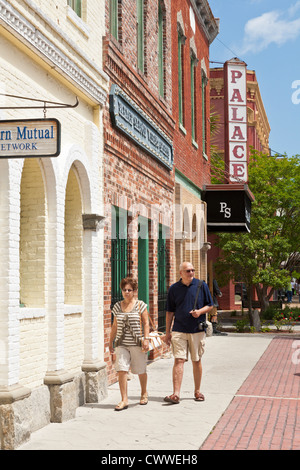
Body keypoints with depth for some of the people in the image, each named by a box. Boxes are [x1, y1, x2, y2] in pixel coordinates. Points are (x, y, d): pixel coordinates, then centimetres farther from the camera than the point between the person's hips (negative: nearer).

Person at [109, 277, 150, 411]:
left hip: (137, 343, -2)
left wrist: (146, 339, -11)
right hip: (121, 344, 2)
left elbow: (146, 323, -1)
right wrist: (110, 342, 15)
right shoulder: (117, 306, 9)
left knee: (140, 370, 9)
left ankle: (144, 393, 34)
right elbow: (115, 326, 15)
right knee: (121, 370, -10)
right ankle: (124, 400, -7)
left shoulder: (140, 305, 0)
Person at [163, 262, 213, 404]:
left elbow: (210, 306, 8)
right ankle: (176, 394, -11)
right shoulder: (174, 289, 4)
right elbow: (170, 312, 8)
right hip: (179, 330, 0)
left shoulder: (202, 286, 3)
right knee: (178, 360, -8)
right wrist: (167, 332, 5)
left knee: (196, 361, 9)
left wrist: (200, 311, -13)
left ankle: (197, 391, 23)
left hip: (197, 330, 0)